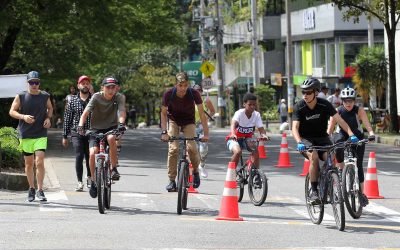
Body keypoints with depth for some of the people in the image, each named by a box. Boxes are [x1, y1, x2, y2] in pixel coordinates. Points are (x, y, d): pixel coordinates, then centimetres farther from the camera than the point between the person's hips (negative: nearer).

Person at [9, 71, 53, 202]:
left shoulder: (45, 96, 2)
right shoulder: (21, 97, -1)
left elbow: (50, 108, 20)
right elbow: (12, 111, 0)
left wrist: (48, 118, 0)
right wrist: (23, 117, -17)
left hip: (41, 135, -1)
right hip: (25, 135, 1)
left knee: (39, 162, -12)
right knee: (29, 163, 10)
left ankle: (40, 190, -7)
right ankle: (31, 189, 24)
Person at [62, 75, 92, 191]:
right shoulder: (72, 100, 7)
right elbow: (67, 118, 9)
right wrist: (65, 136, 8)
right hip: (77, 133, 0)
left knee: (90, 156, 3)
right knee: (79, 156, -12)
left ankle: (89, 178, 28)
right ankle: (79, 182, -7)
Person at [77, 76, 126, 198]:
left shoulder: (119, 98, -9)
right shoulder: (96, 97, -11)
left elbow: (122, 111, -25)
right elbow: (85, 113, -20)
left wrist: (121, 123, -46)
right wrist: (81, 125, -38)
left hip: (111, 128, 0)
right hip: (96, 129, 0)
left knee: (111, 138, -36)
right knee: (93, 153, -19)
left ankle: (114, 169, -21)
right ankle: (93, 181, 2)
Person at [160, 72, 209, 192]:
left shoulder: (194, 94, -25)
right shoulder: (168, 94, -24)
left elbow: (201, 113, -19)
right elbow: (164, 113, -11)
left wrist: (206, 133, -25)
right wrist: (164, 131, -22)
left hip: (189, 122, 0)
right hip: (173, 121, 0)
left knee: (192, 147, -21)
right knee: (173, 148, -17)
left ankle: (196, 171, 7)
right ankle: (171, 180, -8)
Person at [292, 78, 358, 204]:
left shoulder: (324, 104, -12)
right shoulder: (299, 107, -13)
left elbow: (339, 120, -17)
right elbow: (295, 127, -20)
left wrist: (351, 134, -30)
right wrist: (299, 142, -39)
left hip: (321, 138, 2)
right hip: (306, 139, -1)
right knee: (314, 157, -31)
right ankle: (314, 191, -24)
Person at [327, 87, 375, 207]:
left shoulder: (359, 111, -16)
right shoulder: (338, 111, -14)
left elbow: (367, 125, -27)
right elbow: (330, 128, -16)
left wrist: (371, 133, -47)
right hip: (343, 136, 0)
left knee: (358, 165, -8)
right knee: (338, 140, -37)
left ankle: (362, 194, 0)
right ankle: (341, 169, -20)